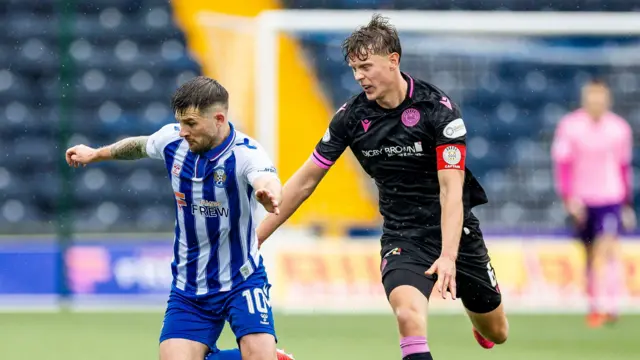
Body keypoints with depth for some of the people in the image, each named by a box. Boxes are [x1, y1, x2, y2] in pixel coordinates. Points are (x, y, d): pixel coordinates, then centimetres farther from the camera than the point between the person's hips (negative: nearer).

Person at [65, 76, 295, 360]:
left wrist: (269, 193, -70)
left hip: (242, 282, -4)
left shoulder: (246, 153, -21)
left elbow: (266, 180, -45)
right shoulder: (172, 139, -6)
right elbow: (141, 146, 19)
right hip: (188, 290, 5)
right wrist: (96, 154, 35)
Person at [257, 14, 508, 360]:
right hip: (402, 236, 1)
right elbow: (305, 180, 0)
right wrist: (254, 238, -1)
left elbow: (451, 188, -24)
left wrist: (448, 256, -36)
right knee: (409, 314, -31)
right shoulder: (352, 116, -8)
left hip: (455, 230, -1)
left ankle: (479, 324, 55)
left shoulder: (437, 108, -18)